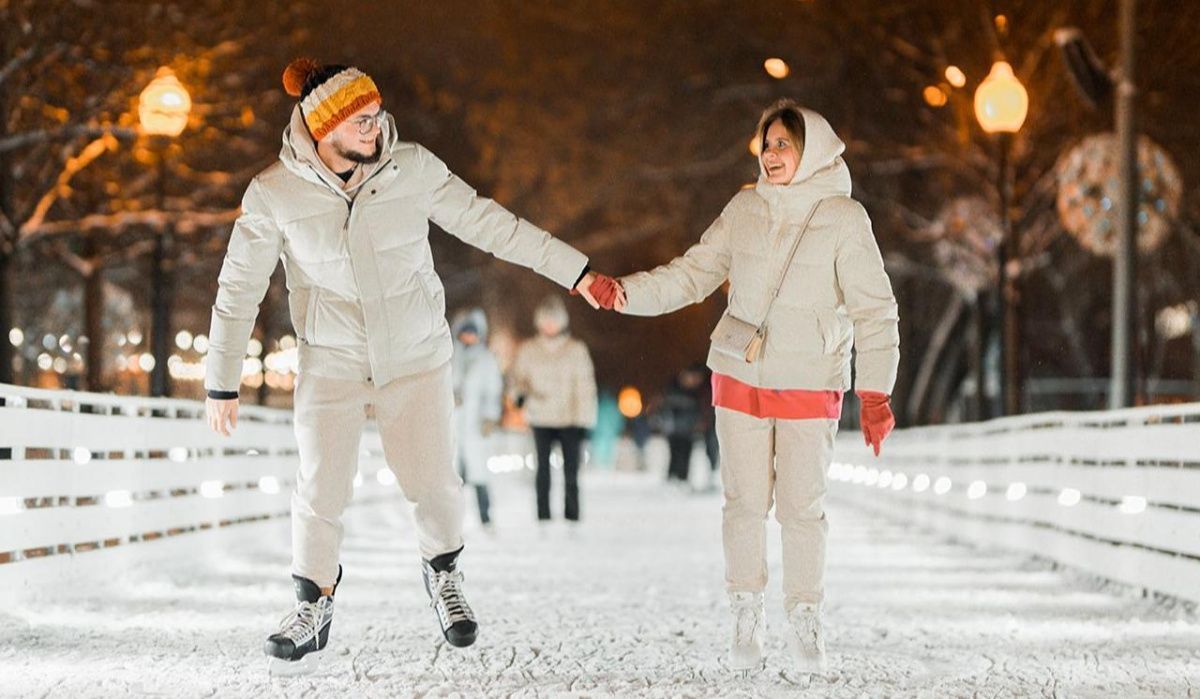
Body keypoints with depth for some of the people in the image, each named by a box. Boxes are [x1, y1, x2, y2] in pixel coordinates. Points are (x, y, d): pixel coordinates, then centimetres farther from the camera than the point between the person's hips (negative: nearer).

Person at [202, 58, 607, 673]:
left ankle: (442, 571, 29)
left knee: (433, 484, -1)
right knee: (321, 491, -5)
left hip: (417, 357, 1)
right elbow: (238, 289, -3)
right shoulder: (273, 195, -12)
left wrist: (572, 270, -3)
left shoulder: (412, 167, -10)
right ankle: (312, 608, 17)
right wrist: (222, 382, 1)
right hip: (332, 363, -1)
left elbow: (487, 223, -3)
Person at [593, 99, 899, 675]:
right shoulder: (745, 210, 3)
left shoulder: (843, 218, -7)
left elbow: (874, 310, -7)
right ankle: (746, 617, 16)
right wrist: (627, 293, -10)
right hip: (740, 376, 3)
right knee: (746, 501, 5)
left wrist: (875, 393, -13)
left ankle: (804, 622, 13)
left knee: (802, 507, -1)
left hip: (811, 385, -2)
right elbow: (692, 275, 5)